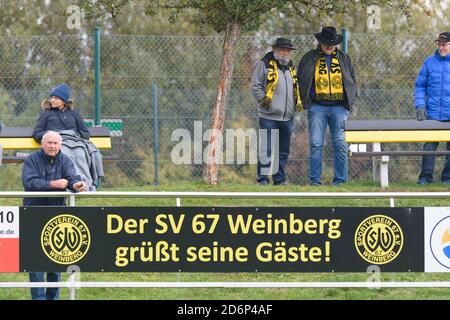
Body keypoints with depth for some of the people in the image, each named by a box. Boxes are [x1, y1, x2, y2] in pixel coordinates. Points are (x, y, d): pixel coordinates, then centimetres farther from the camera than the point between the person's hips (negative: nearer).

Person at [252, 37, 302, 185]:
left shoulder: (291, 67, 18)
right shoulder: (264, 64, -2)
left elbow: (296, 88, 26)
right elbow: (256, 86, -5)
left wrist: (297, 104, 12)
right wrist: (264, 101, -12)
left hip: (287, 117, 6)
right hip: (269, 117, -6)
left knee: (283, 151, 8)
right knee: (267, 150, -7)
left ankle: (279, 179, 15)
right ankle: (263, 178, -1)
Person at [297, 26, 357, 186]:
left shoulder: (344, 58, 12)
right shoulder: (309, 58, 7)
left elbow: (353, 79, 21)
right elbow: (299, 80, 13)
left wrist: (351, 99, 10)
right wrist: (305, 101, 5)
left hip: (340, 107, 1)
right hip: (317, 107, -1)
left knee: (340, 145, -2)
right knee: (316, 144, -5)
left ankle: (340, 180, 4)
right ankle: (314, 180, 0)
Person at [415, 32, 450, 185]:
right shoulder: (429, 62, 7)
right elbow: (420, 86, 9)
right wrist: (420, 105, -4)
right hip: (433, 114, 0)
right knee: (429, 145, -5)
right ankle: (425, 176, -2)